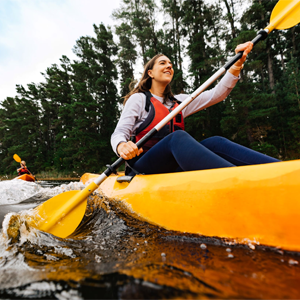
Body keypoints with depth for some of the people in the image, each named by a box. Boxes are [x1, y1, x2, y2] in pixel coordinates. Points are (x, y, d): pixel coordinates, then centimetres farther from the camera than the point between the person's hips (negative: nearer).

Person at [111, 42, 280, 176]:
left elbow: (216, 95, 13)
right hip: (142, 167, -4)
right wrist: (122, 146, -29)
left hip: (173, 167, 5)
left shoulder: (178, 102, 21)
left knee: (214, 143, -20)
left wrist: (238, 63, 1)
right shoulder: (139, 98, 5)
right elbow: (119, 134, -4)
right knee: (178, 137, -34)